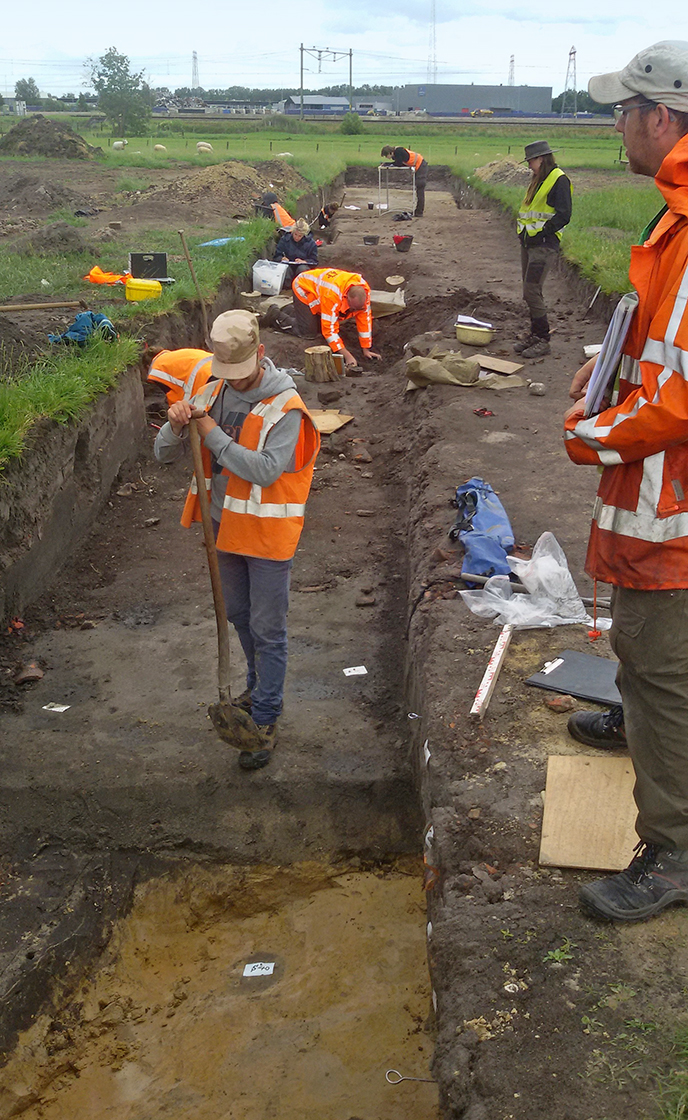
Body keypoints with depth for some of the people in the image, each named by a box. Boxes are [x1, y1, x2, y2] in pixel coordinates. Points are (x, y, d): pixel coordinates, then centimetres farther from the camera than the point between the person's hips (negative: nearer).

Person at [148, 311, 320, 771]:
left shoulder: (285, 406, -20)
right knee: (239, 616, 22)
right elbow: (165, 455, 0)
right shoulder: (210, 392, -1)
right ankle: (261, 686, 45)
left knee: (268, 629, 3)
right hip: (227, 525, 7)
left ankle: (265, 720, 15)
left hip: (268, 531, -6)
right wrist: (176, 427, -24)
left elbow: (265, 470, -31)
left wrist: (211, 432, -26)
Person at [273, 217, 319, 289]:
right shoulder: (285, 239, 6)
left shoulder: (311, 243, 4)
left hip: (303, 267, 0)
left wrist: (304, 261, -18)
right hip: (288, 266, 0)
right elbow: (276, 257, 8)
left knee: (302, 268, -36)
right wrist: (282, 259, -17)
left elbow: (314, 261, 3)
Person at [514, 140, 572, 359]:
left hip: (544, 245, -9)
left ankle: (542, 339, -6)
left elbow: (563, 215, -16)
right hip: (528, 243, 9)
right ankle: (534, 334, 20)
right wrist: (522, 227, 10)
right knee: (531, 292, 11)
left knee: (532, 292, -13)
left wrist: (542, 231, -19)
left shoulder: (559, 180, -9)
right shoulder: (537, 180, 18)